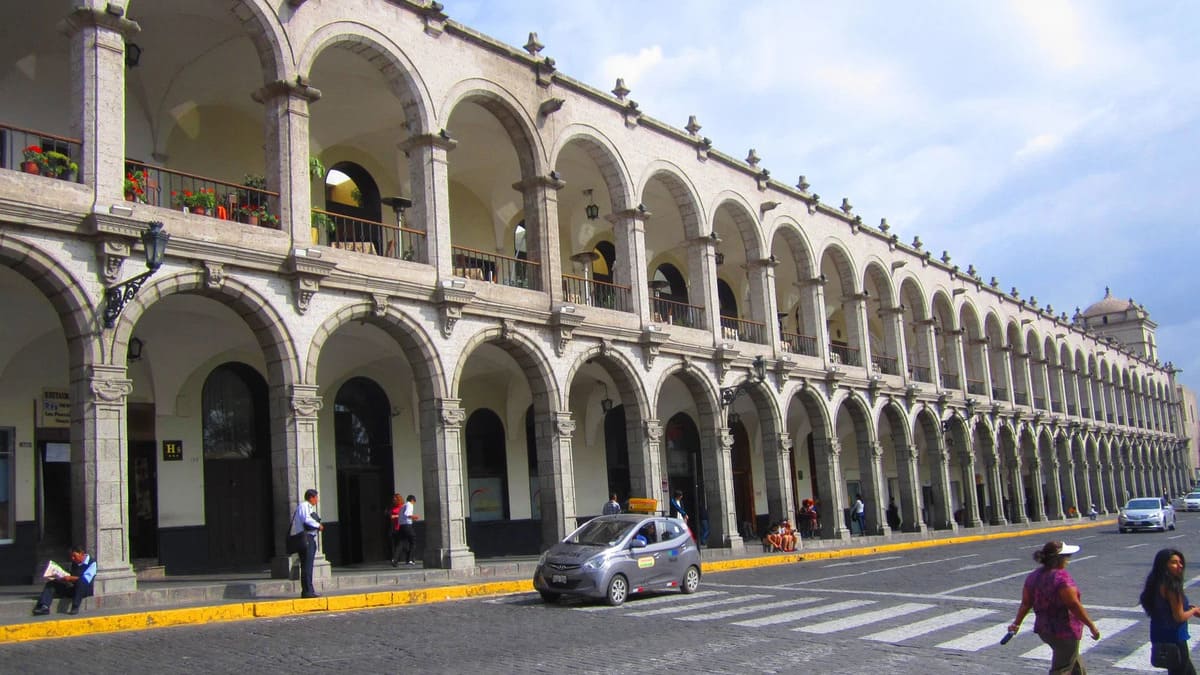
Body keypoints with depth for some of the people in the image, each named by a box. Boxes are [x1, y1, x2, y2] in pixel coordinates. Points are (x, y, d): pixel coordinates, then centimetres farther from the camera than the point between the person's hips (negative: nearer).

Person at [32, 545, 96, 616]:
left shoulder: (92, 563, -7)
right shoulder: (74, 563, 18)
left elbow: (86, 579, -20)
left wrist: (70, 578, -28)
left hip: (86, 589, -7)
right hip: (72, 588, 7)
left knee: (81, 581, -40)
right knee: (51, 584, -4)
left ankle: (75, 608, -36)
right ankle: (44, 607, -27)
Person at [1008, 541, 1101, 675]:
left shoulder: (1033, 577, 1)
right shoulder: (1062, 578, -23)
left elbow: (1025, 603, 5)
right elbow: (1074, 605, -21)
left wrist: (1016, 623, 15)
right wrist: (1092, 626, -12)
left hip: (1044, 630, 8)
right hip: (1065, 631, -8)